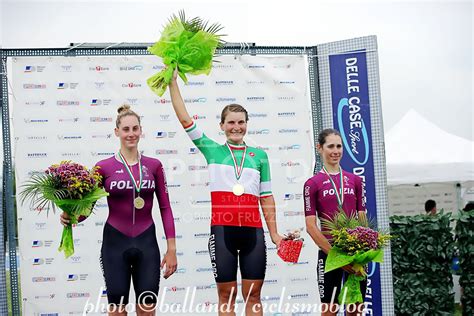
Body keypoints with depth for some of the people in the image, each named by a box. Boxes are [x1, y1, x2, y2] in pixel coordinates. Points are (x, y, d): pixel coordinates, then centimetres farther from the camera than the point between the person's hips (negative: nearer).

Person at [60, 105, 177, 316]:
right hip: (115, 242, -1)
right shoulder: (104, 167, -2)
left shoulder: (153, 165, 3)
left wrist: (171, 249, 1)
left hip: (146, 243, 1)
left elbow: (165, 208, 5)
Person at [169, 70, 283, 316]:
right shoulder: (212, 150, 9)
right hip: (222, 229, -1)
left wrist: (274, 233, 9)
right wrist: (173, 81, 5)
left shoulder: (259, 155, 12)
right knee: (226, 295, 4)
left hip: (253, 231, 1)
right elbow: (184, 118, 6)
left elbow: (266, 197, 13)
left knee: (253, 295, 4)